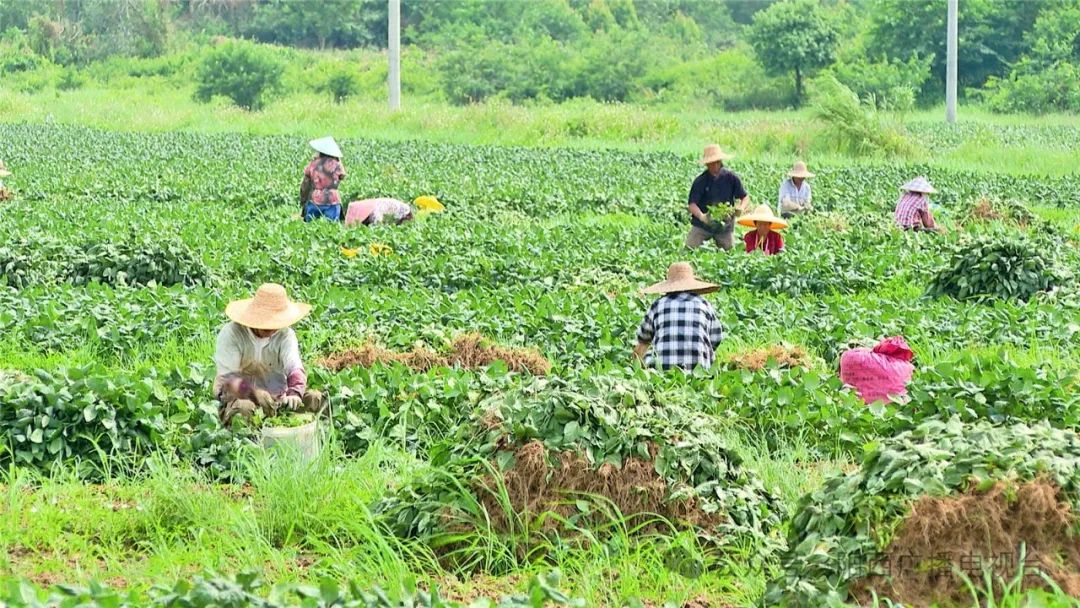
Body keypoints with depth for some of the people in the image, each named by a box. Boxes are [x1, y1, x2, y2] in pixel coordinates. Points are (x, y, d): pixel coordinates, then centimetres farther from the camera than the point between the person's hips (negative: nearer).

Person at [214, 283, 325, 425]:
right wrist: (255, 392, -42)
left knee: (313, 398, -17)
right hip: (238, 398, -4)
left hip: (277, 399, 4)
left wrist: (295, 393, -43)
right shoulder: (231, 333, -13)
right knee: (244, 408, -37)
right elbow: (227, 378, -22)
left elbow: (295, 369, -19)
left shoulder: (286, 335, -4)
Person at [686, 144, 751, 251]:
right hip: (702, 224, -1)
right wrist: (701, 216, -31)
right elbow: (692, 204, -12)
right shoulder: (700, 181, -8)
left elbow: (745, 198, 1)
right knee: (690, 247, -10)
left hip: (725, 225, 1)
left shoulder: (731, 178, -3)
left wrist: (741, 208, -22)